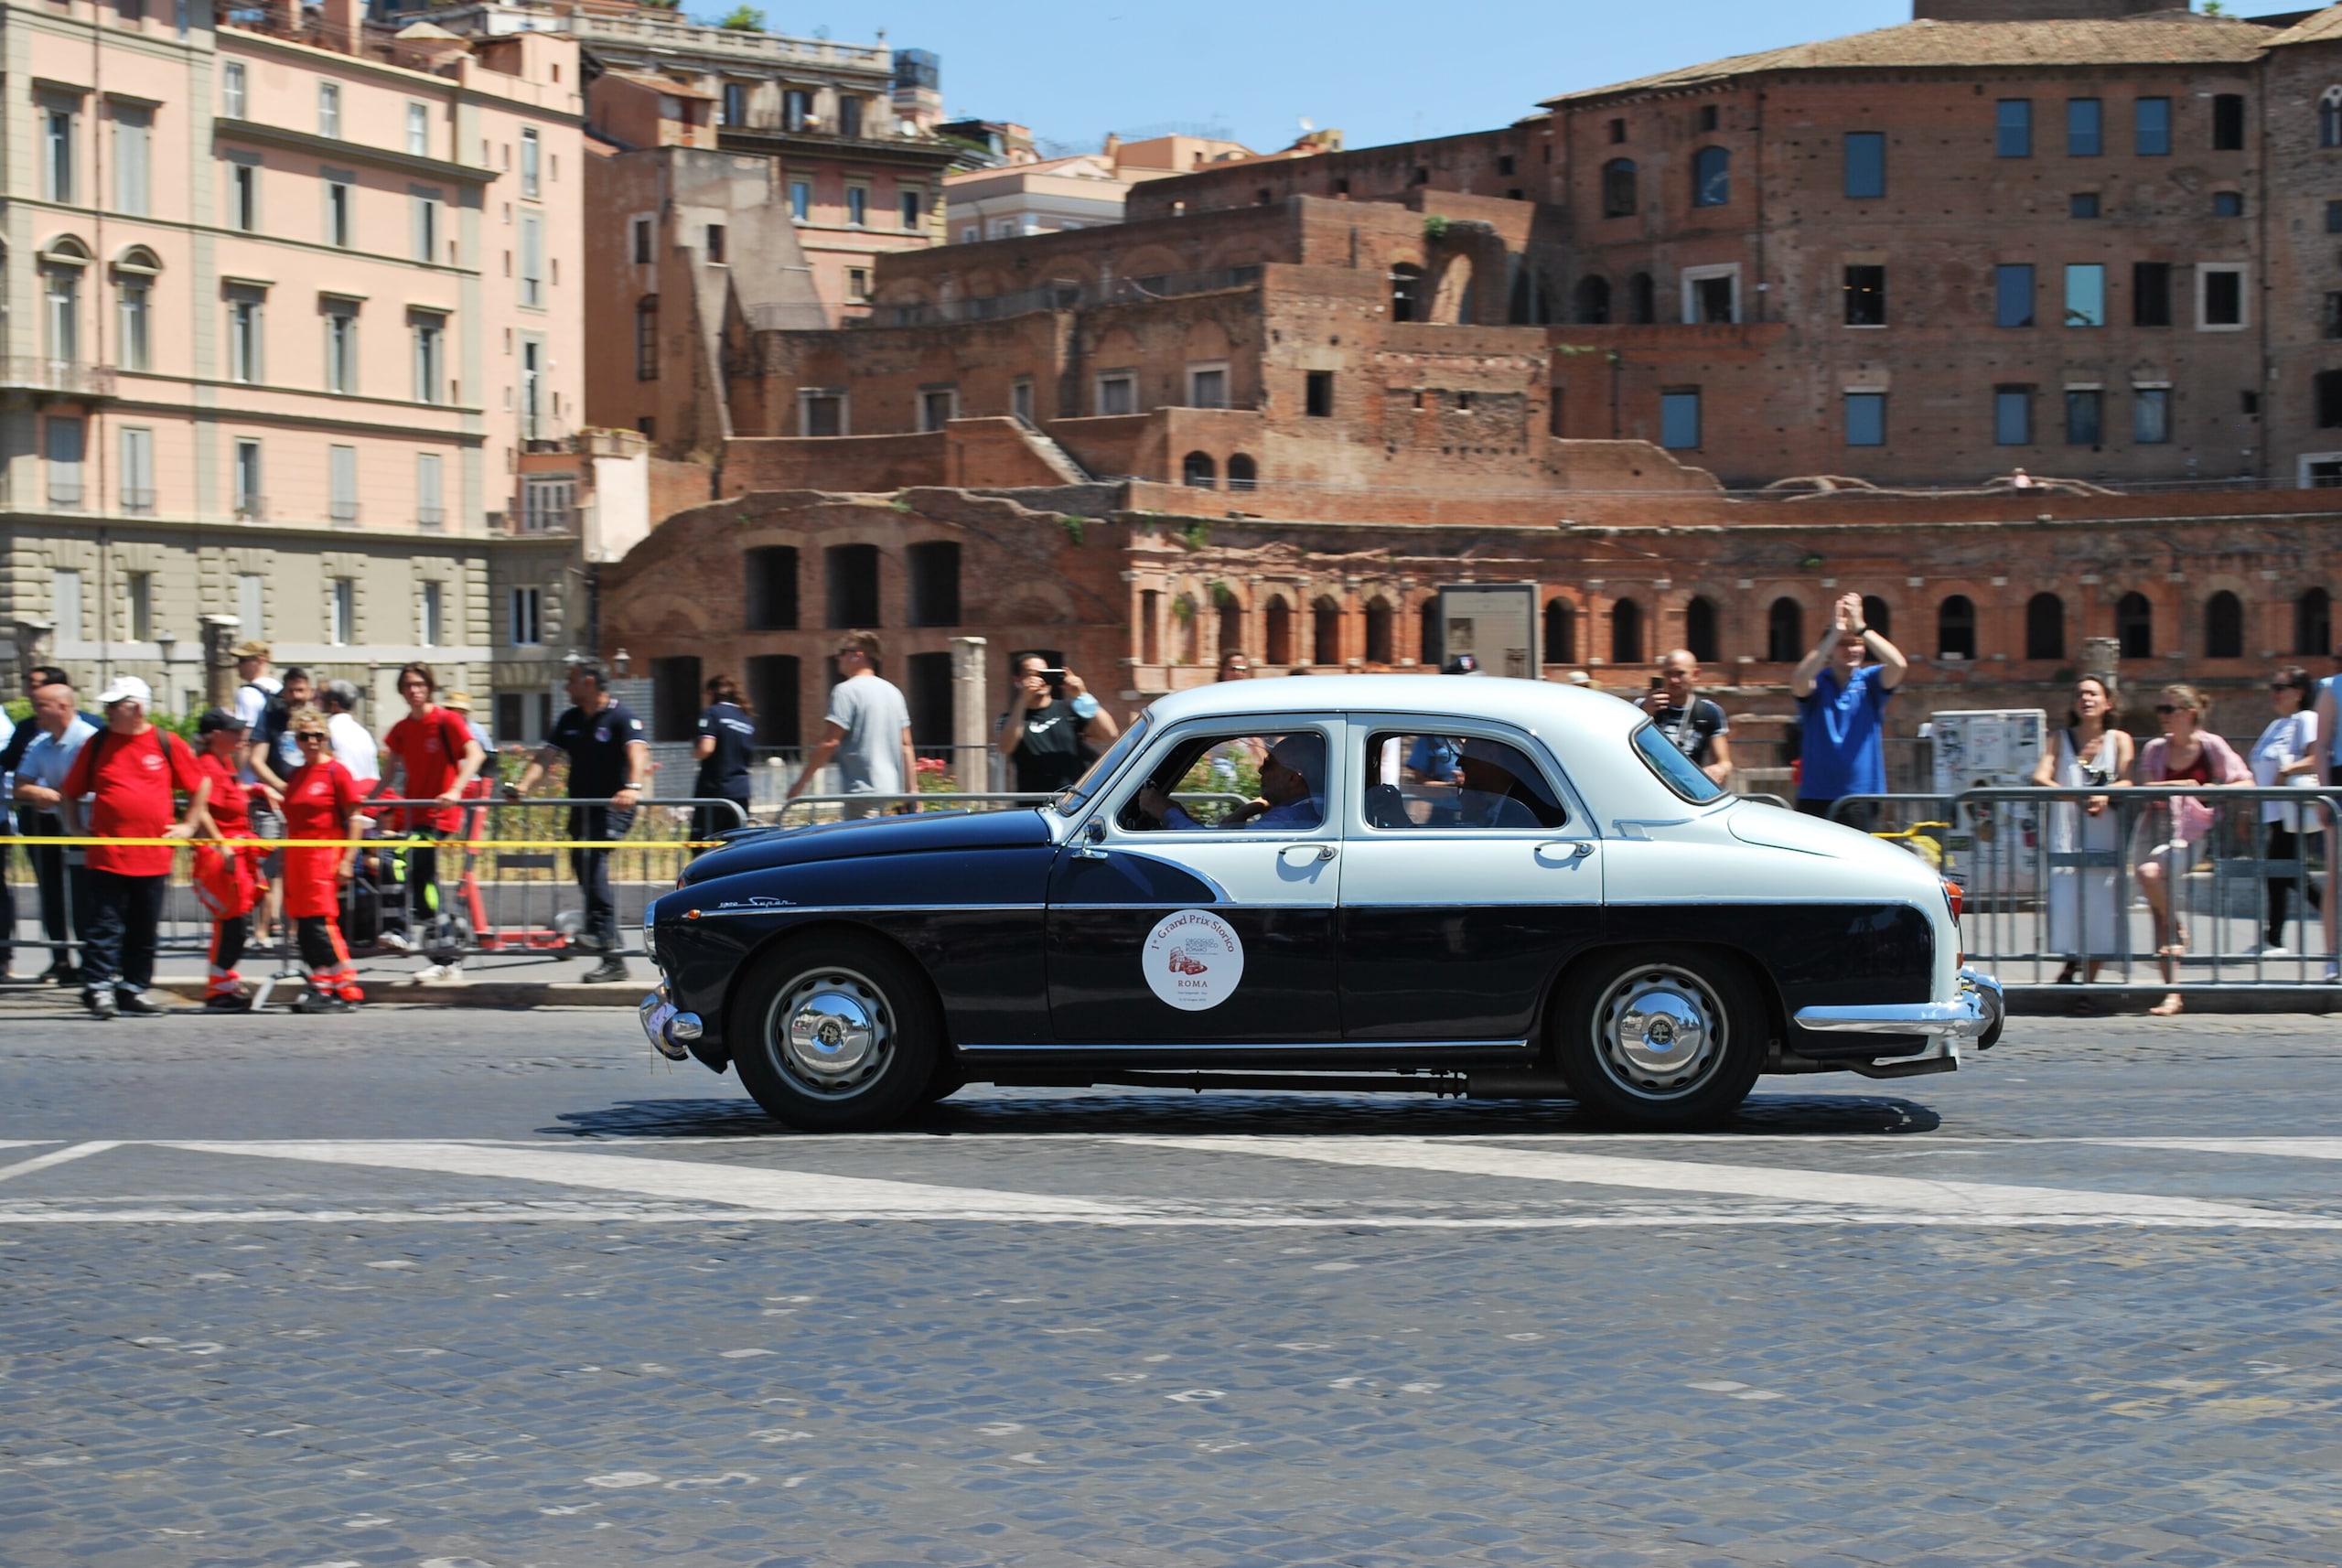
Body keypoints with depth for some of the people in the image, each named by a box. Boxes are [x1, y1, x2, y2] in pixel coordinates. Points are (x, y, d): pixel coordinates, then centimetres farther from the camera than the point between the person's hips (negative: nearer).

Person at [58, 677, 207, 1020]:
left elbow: (200, 786, 13)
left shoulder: (167, 744, 3)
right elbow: (70, 792, 14)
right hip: (107, 854, -1)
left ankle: (135, 988, 18)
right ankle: (98, 986, -2)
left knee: (144, 928, 8)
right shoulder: (97, 744, 5)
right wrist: (75, 829, 7)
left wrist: (189, 825, 9)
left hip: (153, 857, 1)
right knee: (105, 925, -4)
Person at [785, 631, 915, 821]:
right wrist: (911, 791, 16)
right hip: (894, 794, 8)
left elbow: (829, 743, -14)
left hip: (864, 794, -8)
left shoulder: (846, 691, -8)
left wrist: (800, 783, -8)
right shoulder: (893, 691, 15)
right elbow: (906, 746, 14)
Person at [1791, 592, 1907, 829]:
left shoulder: (1870, 681, 5)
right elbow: (1799, 683, -21)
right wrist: (1834, 633, -25)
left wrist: (1861, 628, -22)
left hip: (1861, 797, 1)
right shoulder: (1817, 683, 2)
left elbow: (1898, 665, -14)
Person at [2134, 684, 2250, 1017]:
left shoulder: (2211, 746, 0)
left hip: (2190, 833, -4)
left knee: (2149, 872, -32)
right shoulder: (2155, 748, 10)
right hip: (2158, 827, 4)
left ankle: (2177, 928, -5)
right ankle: (2172, 992, 0)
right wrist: (2177, 784, -17)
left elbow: (2246, 783, 0)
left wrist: (2214, 791, -17)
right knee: (2157, 914, -4)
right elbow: (2143, 789, 0)